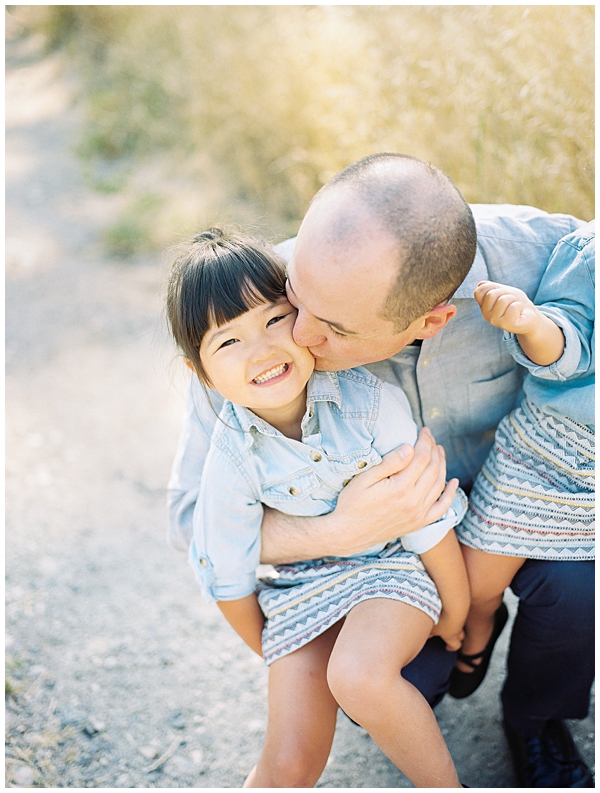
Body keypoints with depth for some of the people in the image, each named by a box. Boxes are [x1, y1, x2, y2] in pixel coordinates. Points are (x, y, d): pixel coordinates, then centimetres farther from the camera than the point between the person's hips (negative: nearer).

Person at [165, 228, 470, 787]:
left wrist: (455, 615, -1)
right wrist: (267, 650, 10)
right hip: (301, 589, 2)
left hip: (394, 563, -2)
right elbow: (227, 574, -3)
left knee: (357, 676, -31)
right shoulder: (231, 457, -19)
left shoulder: (373, 402, -25)